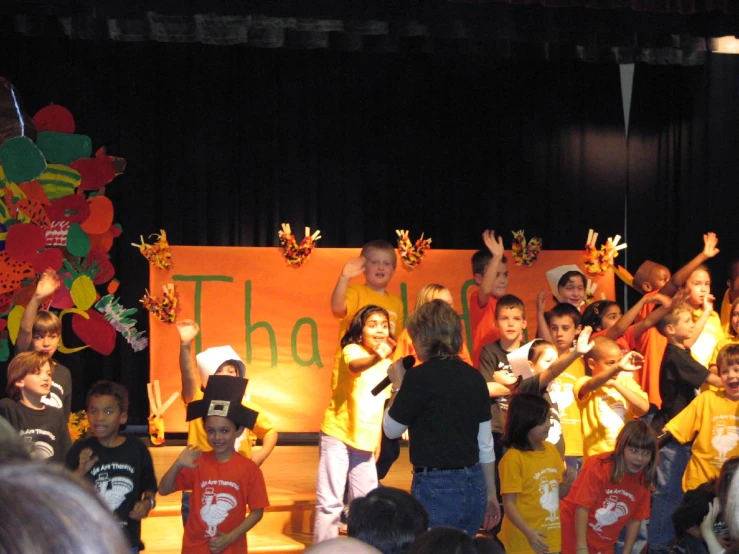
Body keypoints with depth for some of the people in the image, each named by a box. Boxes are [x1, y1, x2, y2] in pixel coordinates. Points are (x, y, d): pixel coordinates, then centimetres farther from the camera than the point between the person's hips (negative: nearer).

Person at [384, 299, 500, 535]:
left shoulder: (419, 377, -11)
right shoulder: (474, 377, 7)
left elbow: (391, 429, 1)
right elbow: (485, 443, 12)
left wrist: (397, 385, 13)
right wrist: (490, 494, 20)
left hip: (436, 488, -6)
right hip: (473, 488, 6)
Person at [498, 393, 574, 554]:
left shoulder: (552, 450, 8)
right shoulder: (513, 458, -14)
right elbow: (509, 504, -16)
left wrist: (566, 483, -4)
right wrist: (529, 533, -27)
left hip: (551, 539, 7)